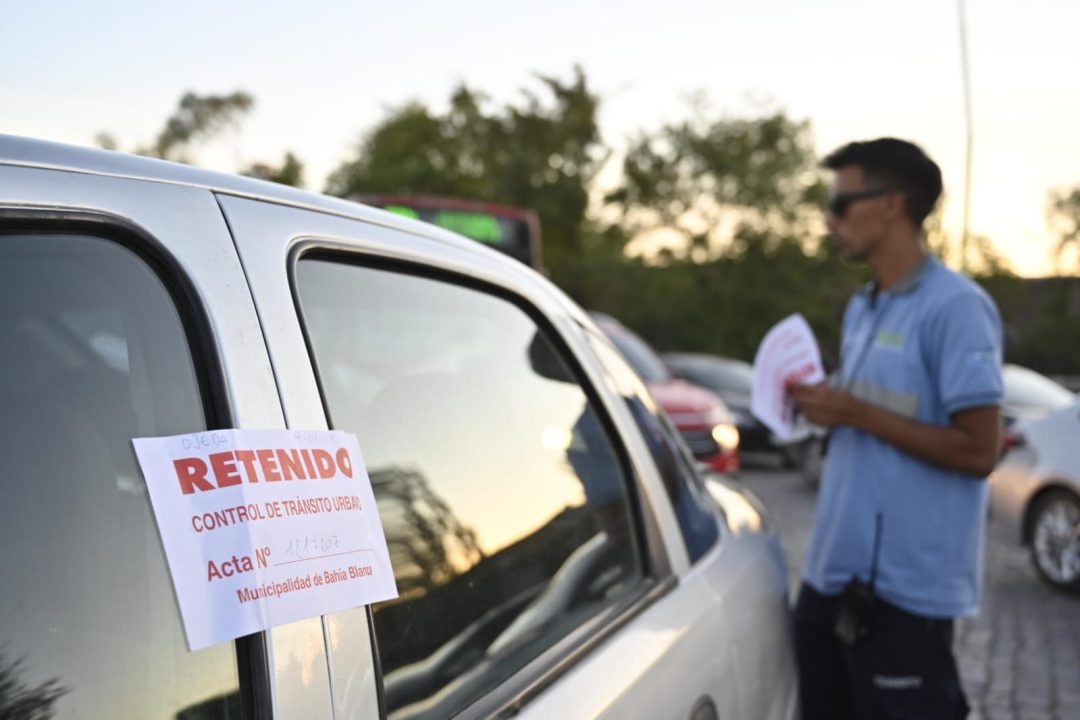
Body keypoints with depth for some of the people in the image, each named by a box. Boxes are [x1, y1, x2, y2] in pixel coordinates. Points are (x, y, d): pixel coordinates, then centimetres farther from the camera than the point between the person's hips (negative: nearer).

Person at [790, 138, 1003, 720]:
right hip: (832, 571, 8)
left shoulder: (955, 307, -14)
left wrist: (855, 413, -18)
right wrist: (821, 407, 2)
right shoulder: (860, 310, 12)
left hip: (905, 586, -8)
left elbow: (978, 451, -19)